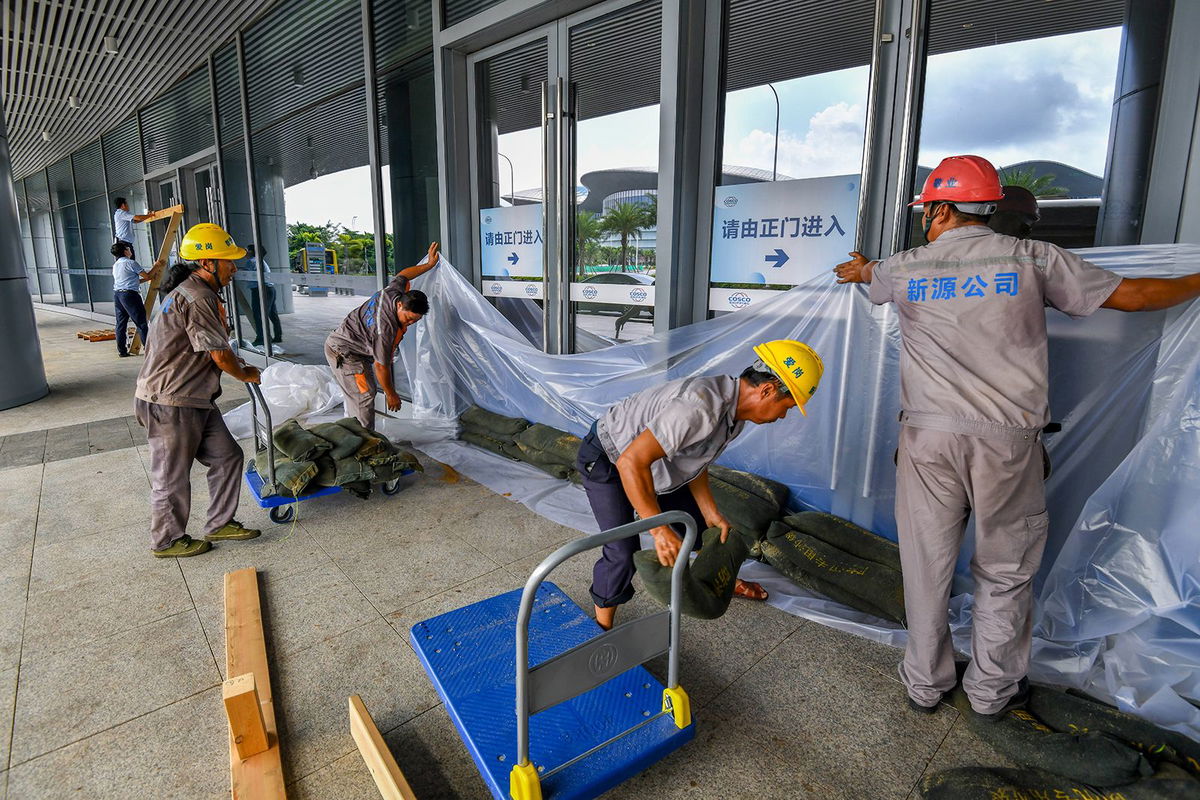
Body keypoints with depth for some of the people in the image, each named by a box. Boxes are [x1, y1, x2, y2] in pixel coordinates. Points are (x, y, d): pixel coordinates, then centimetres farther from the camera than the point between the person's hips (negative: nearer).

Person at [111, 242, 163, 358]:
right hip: (129, 294, -8)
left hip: (117, 294, 8)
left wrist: (145, 279, 26)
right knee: (141, 322, -5)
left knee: (121, 323, 9)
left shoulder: (115, 265, 18)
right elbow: (147, 276, -3)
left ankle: (122, 350, 11)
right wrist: (156, 266, 10)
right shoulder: (131, 263, -8)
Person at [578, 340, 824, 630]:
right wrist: (659, 530, -39)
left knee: (697, 519, 17)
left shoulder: (734, 410, -7)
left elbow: (693, 461, 4)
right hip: (607, 461, -9)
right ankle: (603, 628, 8)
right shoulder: (700, 409, -39)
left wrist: (712, 513, -1)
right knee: (623, 550, -15)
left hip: (645, 457, 9)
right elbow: (631, 462, -41)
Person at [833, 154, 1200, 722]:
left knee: (926, 564, 12)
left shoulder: (905, 268, 4)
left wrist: (855, 269, 53)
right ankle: (992, 691, 31)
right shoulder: (1033, 258, 1)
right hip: (1007, 439, 0)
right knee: (1004, 570, 16)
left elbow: (866, 274, 28)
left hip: (928, 436, 1)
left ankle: (925, 684, 28)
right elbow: (1131, 295, 8)